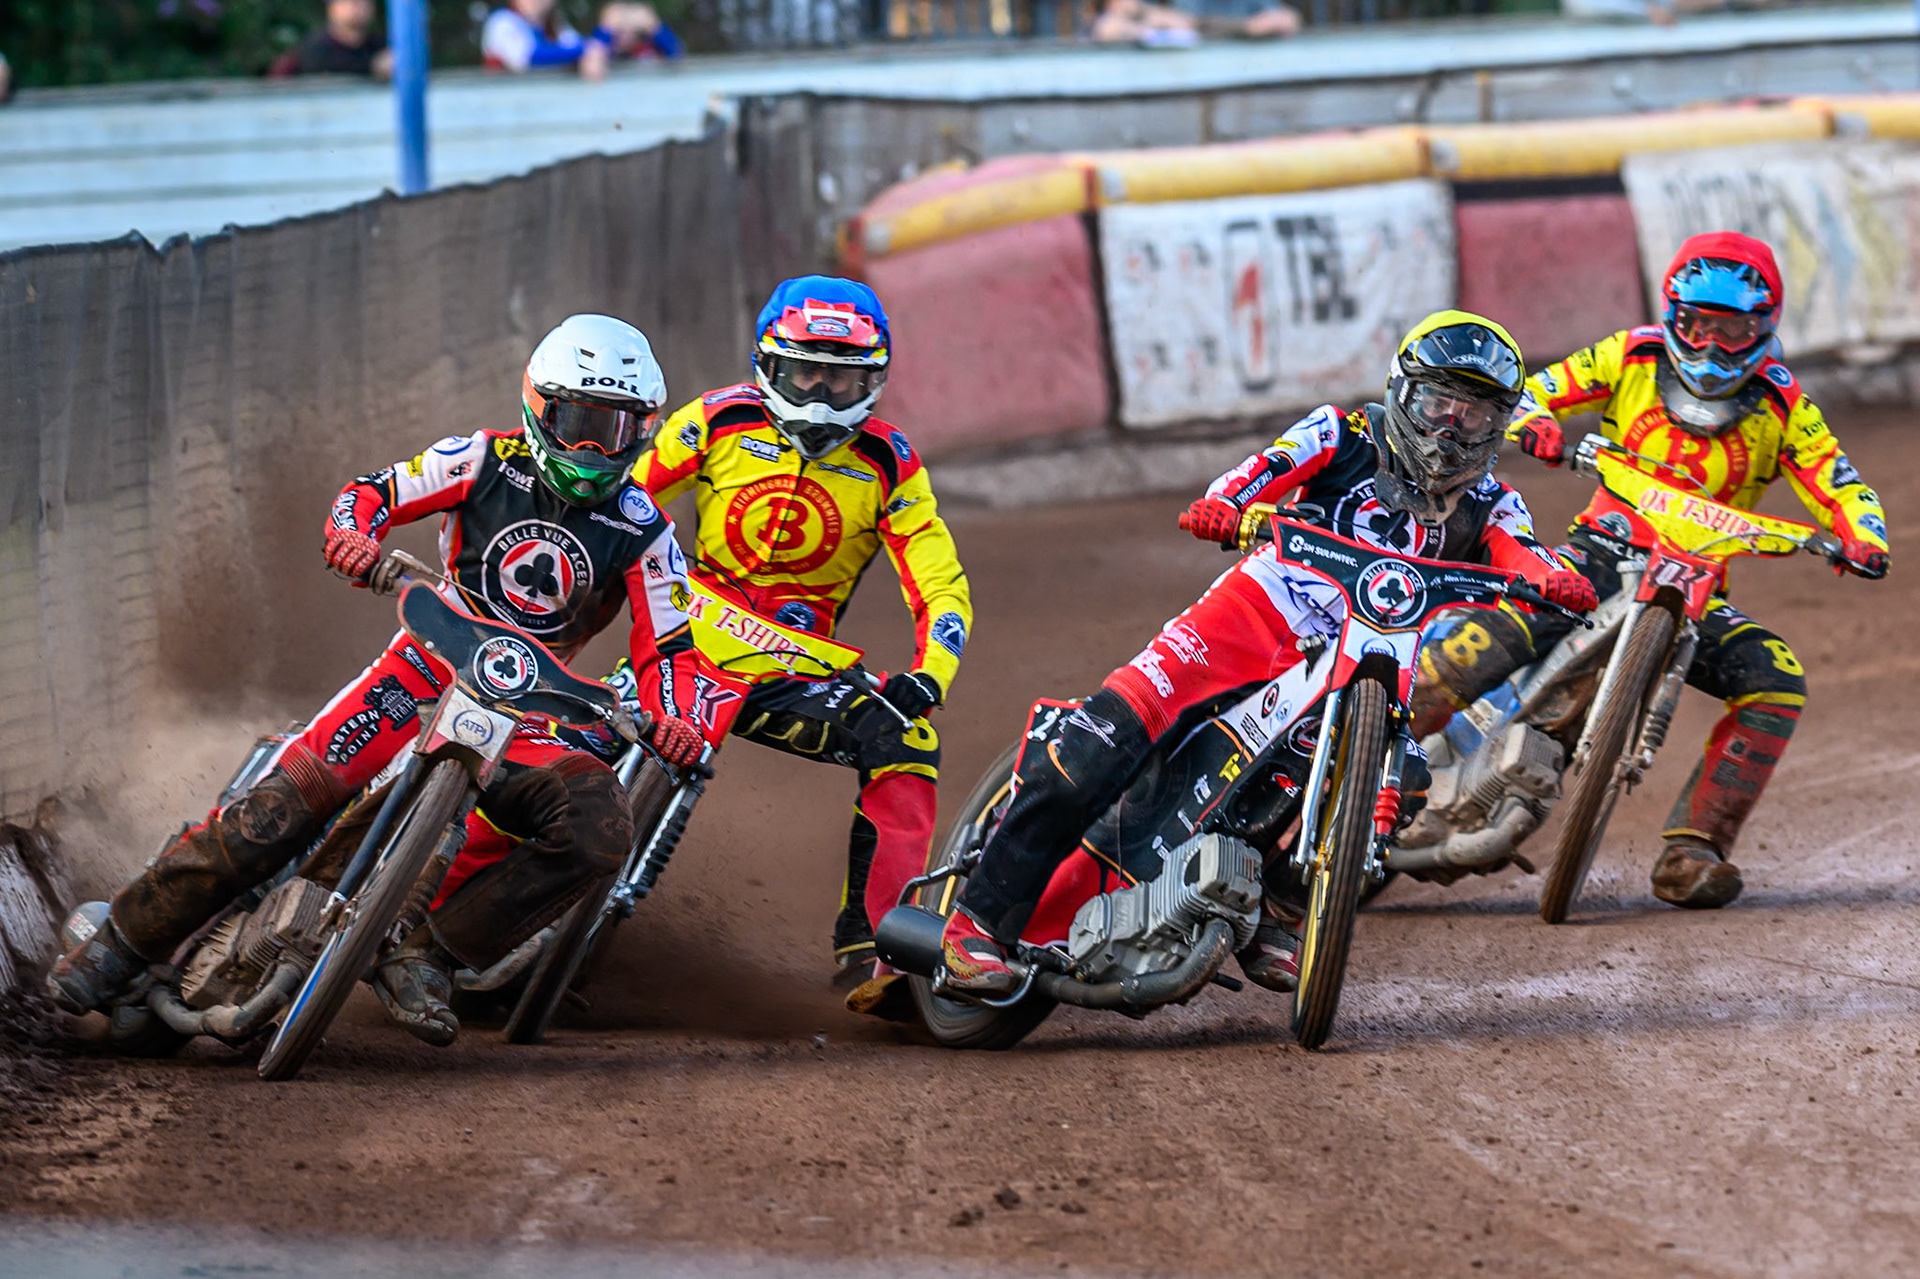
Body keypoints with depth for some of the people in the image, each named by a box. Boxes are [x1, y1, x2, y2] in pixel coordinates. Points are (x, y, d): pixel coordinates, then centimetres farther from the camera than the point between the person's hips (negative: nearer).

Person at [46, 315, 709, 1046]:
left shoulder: (643, 532, -1)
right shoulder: (486, 461, -2)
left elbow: (666, 643, -2)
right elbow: (374, 493, 0)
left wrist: (671, 723, -23)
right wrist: (354, 533, -24)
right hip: (432, 659, -1)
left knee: (599, 830, -28)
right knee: (284, 803, -19)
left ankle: (427, 958, -20)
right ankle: (126, 939, -5)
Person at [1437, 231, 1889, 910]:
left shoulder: (1780, 404, 2)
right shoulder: (1633, 358, 2)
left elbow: (1841, 487, -2)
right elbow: (1527, 393, 3)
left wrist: (1864, 540, -24)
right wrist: (1532, 423, -22)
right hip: (1603, 553, -2)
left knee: (1776, 682, -23)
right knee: (1499, 638, -33)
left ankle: (1691, 853, -21)